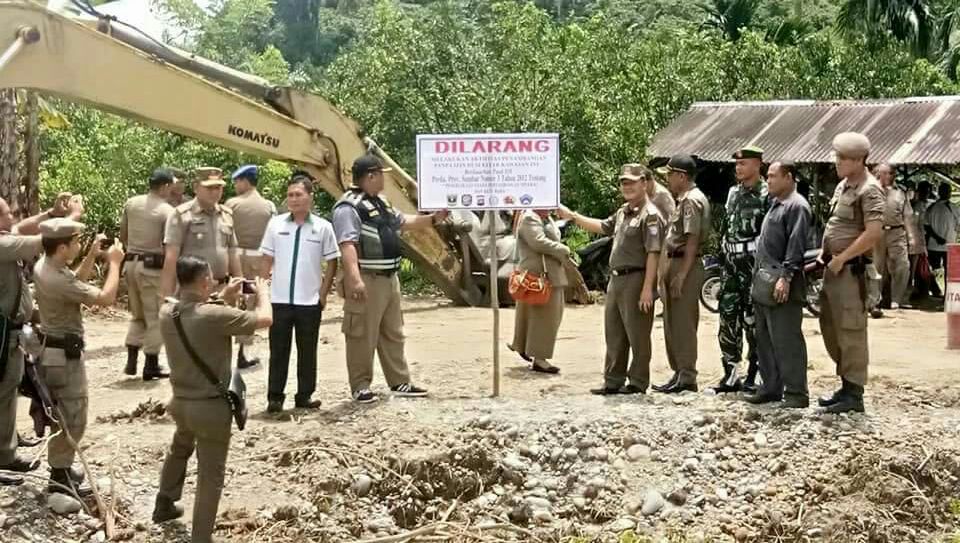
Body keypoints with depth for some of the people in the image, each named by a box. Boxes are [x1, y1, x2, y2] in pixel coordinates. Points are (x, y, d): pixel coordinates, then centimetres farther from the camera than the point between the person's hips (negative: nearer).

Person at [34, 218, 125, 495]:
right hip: (64, 353, -10)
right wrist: (114, 262, -15)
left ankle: (60, 467, 32)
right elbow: (106, 298, -27)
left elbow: (76, 282, 20)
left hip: (53, 348, 10)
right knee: (72, 419, -1)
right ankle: (60, 478, 5)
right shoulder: (57, 279, -29)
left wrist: (92, 256, 7)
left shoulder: (44, 266, 1)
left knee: (62, 415, 21)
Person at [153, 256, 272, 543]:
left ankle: (164, 505, 51)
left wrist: (225, 299, 13)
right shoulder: (215, 315, -26)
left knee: (179, 450, 34)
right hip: (211, 406, -7)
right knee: (210, 475, 6)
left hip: (180, 401, 7)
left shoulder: (167, 312, -6)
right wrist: (263, 291, 4)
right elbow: (265, 319, -15)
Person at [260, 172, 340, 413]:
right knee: (278, 351, 5)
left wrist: (323, 294, -1)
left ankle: (304, 395, 19)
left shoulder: (323, 227, -3)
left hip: (310, 302, 0)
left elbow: (331, 263, 3)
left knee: (307, 351, 8)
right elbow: (267, 260, 7)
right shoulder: (276, 224, 1)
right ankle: (274, 397, 11)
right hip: (280, 300, 0)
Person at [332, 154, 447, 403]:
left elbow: (404, 222, 31)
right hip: (367, 281, -10)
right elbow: (347, 244, -26)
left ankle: (399, 382, 25)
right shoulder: (349, 207, -17)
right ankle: (360, 386, 4)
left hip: (389, 278, 10)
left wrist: (433, 218, 22)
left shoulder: (380, 203, 16)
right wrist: (355, 279, -34)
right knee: (363, 336, -3)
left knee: (393, 334, 16)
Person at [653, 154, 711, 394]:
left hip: (685, 265, -10)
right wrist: (668, 272, 17)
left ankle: (686, 376, -3)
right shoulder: (684, 199, 19)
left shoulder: (691, 200, -13)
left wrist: (681, 275, -22)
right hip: (675, 262, 10)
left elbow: (692, 240, -19)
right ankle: (680, 373, 19)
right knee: (673, 322, 13)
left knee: (683, 323, -7)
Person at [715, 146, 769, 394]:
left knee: (753, 320, -2)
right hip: (731, 263, 8)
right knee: (728, 317, 7)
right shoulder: (733, 193, 15)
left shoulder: (767, 195, -9)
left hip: (754, 264, -7)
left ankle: (753, 375, 6)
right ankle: (730, 375, 14)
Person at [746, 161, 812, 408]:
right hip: (764, 281, 10)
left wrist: (786, 277, -24)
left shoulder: (797, 206, -10)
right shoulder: (776, 204, 20)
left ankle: (796, 393, -4)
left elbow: (796, 246, -18)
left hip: (782, 285, -10)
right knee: (764, 339, 14)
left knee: (786, 340, -8)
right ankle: (771, 387, 21)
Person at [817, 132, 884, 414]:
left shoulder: (869, 190, -13)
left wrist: (841, 258, -19)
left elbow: (874, 232, -23)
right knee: (830, 327, 15)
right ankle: (846, 384, 25)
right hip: (833, 267, 10)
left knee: (851, 331, -5)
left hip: (850, 270, -10)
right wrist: (824, 254, 13)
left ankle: (854, 393, 2)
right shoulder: (842, 186, 15)